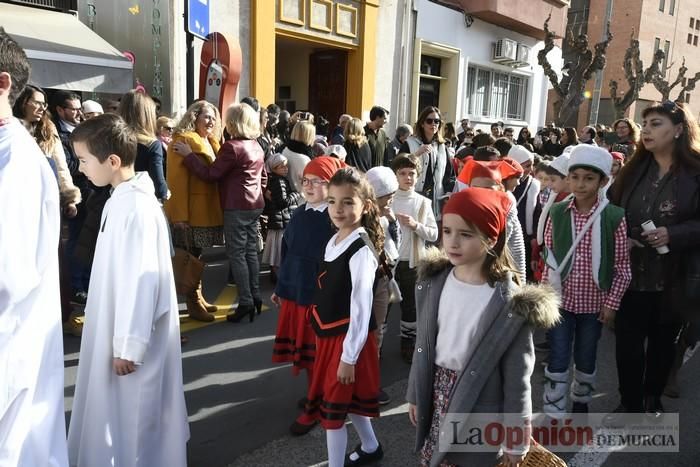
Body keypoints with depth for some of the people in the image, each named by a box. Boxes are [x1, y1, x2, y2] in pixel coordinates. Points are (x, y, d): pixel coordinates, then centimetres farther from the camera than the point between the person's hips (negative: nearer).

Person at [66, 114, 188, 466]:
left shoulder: (136, 207, -23)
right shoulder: (122, 199, 6)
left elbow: (141, 279, -24)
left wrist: (128, 346, -19)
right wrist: (121, 340, 18)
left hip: (133, 336, -9)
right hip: (117, 328, 9)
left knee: (134, 417, 7)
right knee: (118, 412, 22)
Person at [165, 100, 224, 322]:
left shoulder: (209, 143, 15)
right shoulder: (183, 140, -13)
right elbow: (177, 179, -18)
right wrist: (180, 213, -22)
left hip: (207, 208, 8)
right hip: (190, 209, -8)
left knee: (196, 255, 16)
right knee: (191, 257, -1)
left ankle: (198, 298, 26)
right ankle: (193, 304, 8)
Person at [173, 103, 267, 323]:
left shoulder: (232, 146, -16)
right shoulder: (257, 146, 11)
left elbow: (210, 174, -16)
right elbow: (264, 176, 19)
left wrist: (189, 154, -10)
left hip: (237, 207, -9)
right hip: (255, 205, 9)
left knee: (236, 254, -3)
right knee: (251, 251, 13)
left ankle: (245, 302, -1)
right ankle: (255, 296, 18)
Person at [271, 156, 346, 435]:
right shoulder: (299, 214, 6)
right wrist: (280, 287, 18)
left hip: (320, 297, -7)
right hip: (294, 293, 7)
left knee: (316, 356, 5)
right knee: (304, 352, 17)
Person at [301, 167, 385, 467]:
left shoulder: (361, 250, -22)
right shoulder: (333, 241, 4)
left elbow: (361, 308, -20)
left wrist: (349, 357, -17)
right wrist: (323, 335, 17)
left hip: (348, 338, -8)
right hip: (328, 335, 8)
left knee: (333, 406, 4)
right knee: (346, 400, 22)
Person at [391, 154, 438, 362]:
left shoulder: (423, 202, 0)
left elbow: (434, 234, -3)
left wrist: (415, 225, -17)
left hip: (413, 261, 1)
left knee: (411, 305, 13)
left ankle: (408, 344, 29)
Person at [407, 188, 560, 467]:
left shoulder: (512, 304, -21)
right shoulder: (433, 281, -5)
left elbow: (517, 380, -14)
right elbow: (424, 345, 5)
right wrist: (415, 394, 12)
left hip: (478, 408, -4)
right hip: (436, 394, 5)